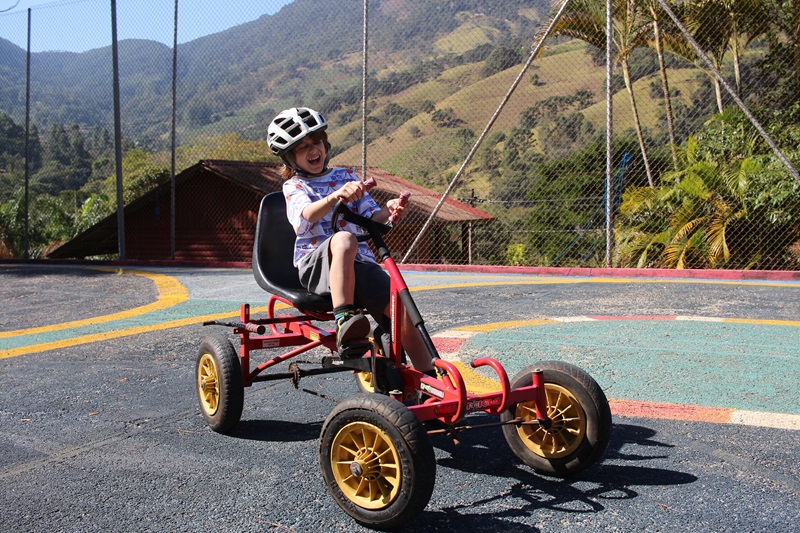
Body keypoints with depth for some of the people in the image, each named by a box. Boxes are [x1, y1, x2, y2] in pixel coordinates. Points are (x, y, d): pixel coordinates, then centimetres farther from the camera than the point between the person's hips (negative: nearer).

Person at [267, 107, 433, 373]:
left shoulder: (346, 176, 20)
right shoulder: (294, 186, 8)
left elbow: (370, 216, 11)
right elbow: (306, 215, -17)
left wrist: (387, 210, -14)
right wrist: (336, 197, -38)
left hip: (359, 262, 4)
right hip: (316, 264, -4)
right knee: (344, 239, -39)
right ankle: (344, 320, -44)